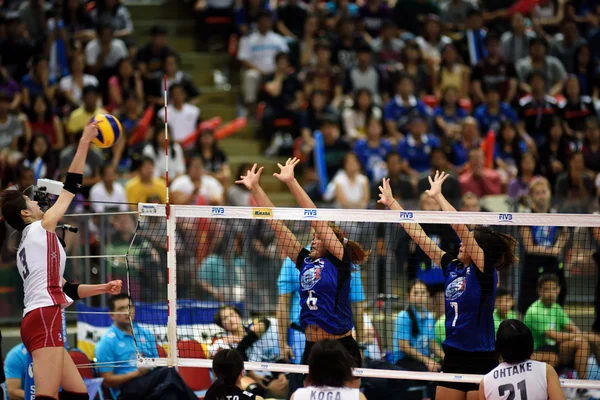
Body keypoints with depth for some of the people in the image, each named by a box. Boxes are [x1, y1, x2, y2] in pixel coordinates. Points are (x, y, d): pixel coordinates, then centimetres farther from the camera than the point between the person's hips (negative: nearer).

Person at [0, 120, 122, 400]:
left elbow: (66, 288, 24)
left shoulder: (27, 245, 25)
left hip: (36, 321, 10)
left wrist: (103, 288, 19)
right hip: (44, 318, -10)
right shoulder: (41, 228, 2)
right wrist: (85, 141, 9)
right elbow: (72, 184, 3)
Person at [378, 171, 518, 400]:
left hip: (480, 361, -7)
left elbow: (460, 228, -19)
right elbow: (418, 235, 11)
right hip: (453, 357, 7)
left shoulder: (485, 271, -10)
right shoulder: (452, 267, 8)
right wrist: (391, 202, 12)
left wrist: (438, 196, -13)